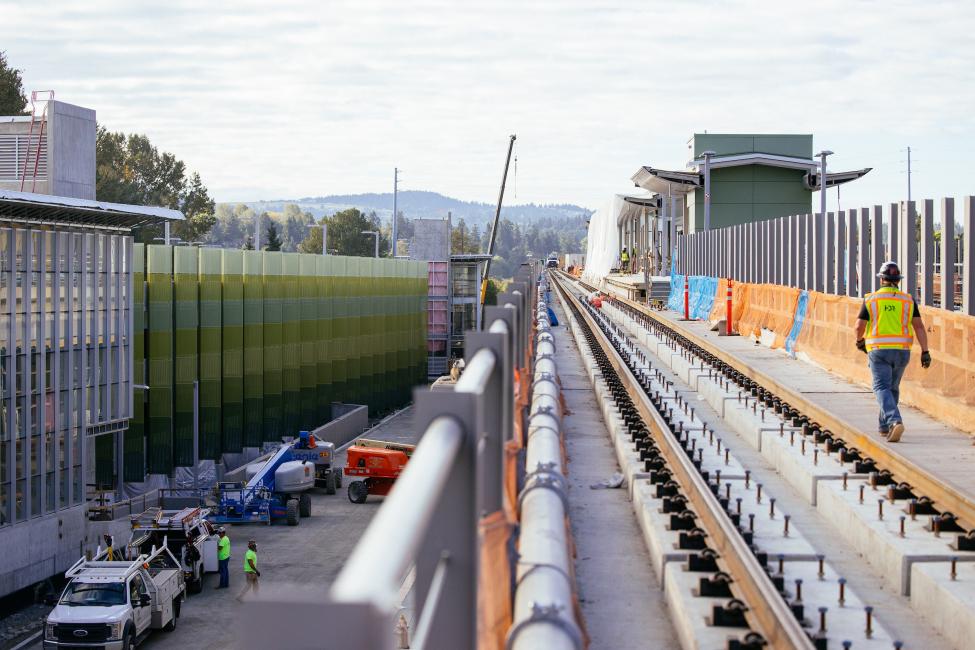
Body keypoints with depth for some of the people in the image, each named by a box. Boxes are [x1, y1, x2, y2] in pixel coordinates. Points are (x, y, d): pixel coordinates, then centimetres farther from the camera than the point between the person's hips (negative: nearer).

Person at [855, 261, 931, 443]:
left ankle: (894, 421, -30)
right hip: (902, 351, 3)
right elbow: (919, 327, -2)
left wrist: (859, 341, 19)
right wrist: (925, 352, -1)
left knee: (882, 388, -6)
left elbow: (859, 326, -2)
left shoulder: (870, 300, -1)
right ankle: (884, 426, 27)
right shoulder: (908, 300, 4)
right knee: (893, 388, 20)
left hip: (878, 351, -3)